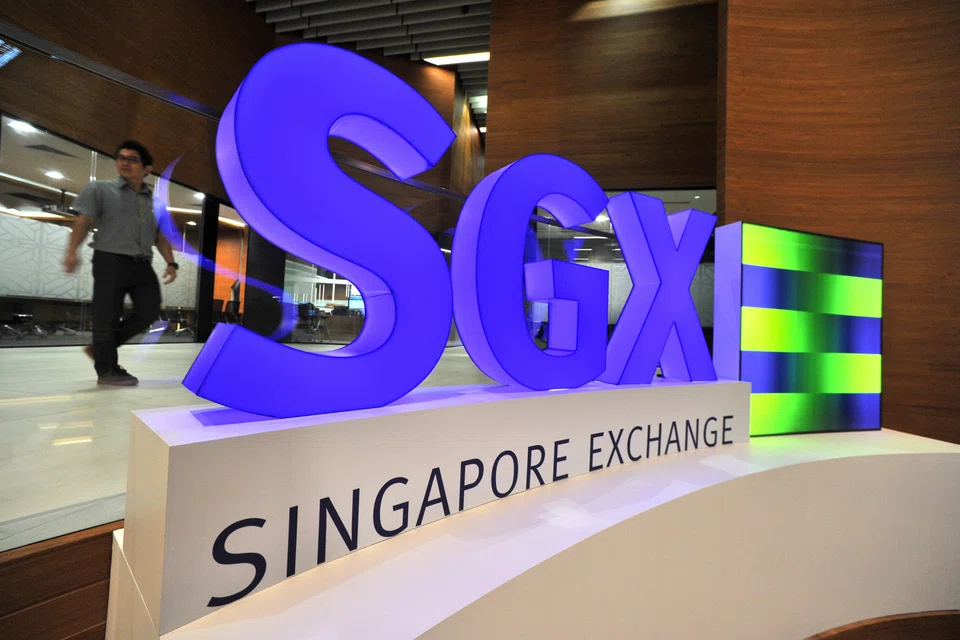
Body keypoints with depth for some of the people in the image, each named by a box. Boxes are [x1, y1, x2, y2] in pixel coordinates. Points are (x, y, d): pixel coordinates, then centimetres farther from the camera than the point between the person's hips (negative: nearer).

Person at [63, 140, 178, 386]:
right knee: (107, 317, -2)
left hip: (143, 265, 4)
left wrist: (171, 262, 1)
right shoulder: (100, 189, 7)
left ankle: (99, 348, 17)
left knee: (149, 312, -2)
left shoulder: (154, 202, 17)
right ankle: (106, 369, 8)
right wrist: (71, 251, -16)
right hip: (111, 261, -4)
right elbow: (84, 221, -2)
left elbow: (160, 237, 15)